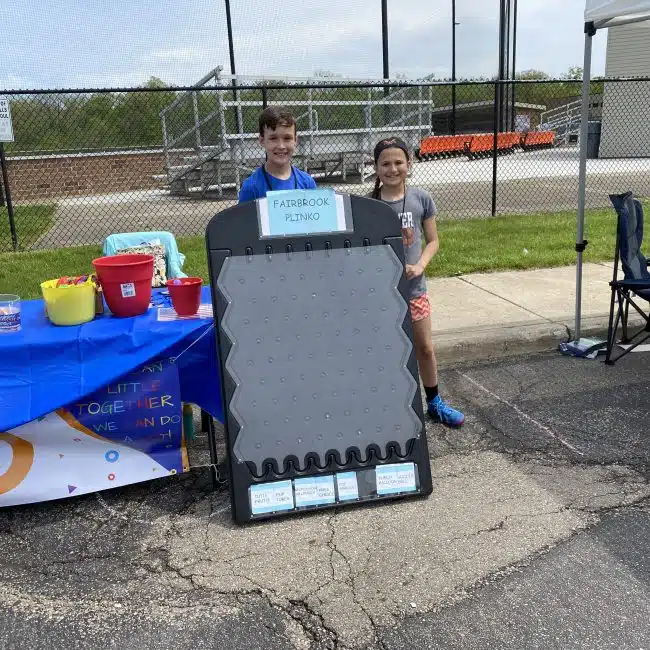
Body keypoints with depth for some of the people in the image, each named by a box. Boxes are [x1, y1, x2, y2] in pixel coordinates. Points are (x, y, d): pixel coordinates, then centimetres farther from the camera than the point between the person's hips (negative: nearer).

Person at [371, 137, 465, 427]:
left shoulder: (421, 199, -3)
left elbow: (433, 240, 4)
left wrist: (419, 266, -13)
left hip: (414, 287, 3)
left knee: (425, 348, 15)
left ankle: (435, 402, 34)